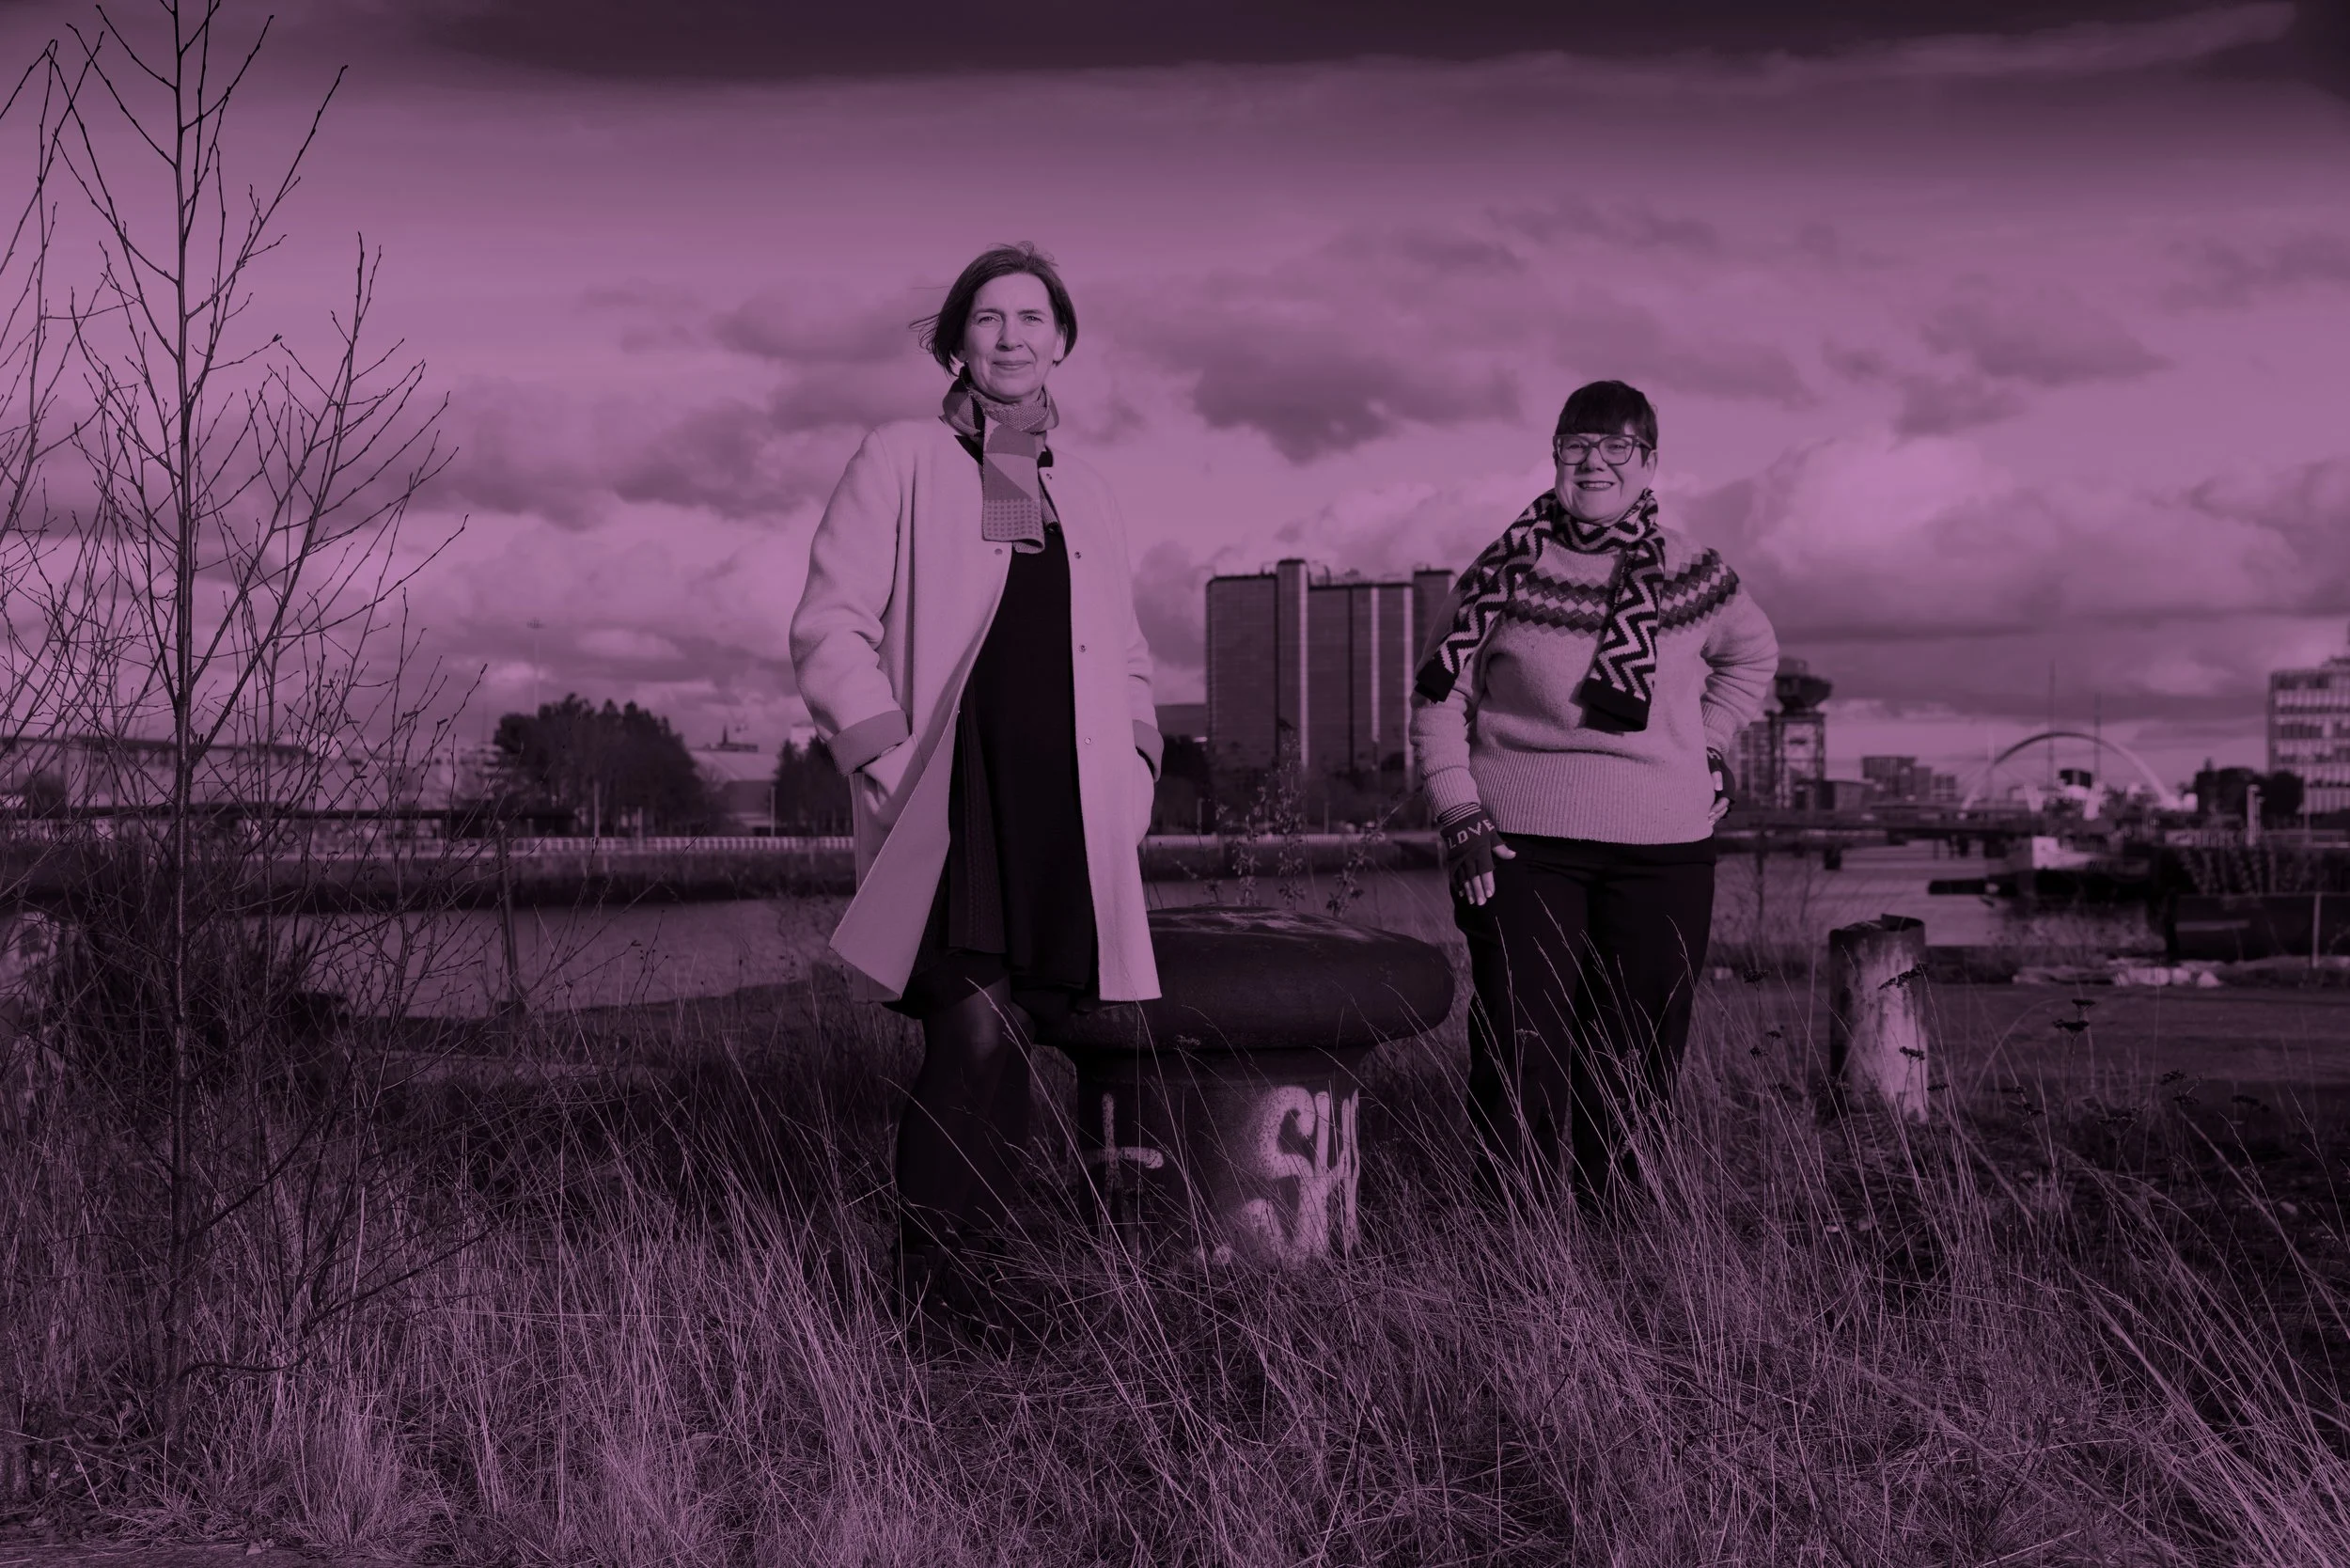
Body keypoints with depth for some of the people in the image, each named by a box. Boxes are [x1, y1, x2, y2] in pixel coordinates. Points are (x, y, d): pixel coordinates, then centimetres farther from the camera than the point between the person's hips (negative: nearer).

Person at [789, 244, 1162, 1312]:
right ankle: (923, 1296, -12)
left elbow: (1123, 655, 29)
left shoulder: (1085, 496, 22)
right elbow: (830, 625, 0)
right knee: (977, 1038, -20)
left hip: (1065, 822, 5)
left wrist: (1133, 771, 14)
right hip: (950, 811, -5)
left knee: (1001, 1058, 4)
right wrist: (884, 760, -11)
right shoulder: (901, 462, 6)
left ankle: (960, 1274, 15)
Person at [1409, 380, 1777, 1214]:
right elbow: (1438, 699, 4)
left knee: (1637, 1069, 3)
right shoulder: (1506, 569, 1)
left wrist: (1706, 747, 17)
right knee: (1517, 1057, -6)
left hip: (1662, 854, 2)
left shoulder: (1691, 573, 7)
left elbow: (1753, 653, 27)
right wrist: (1459, 816, -5)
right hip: (1521, 843, -2)